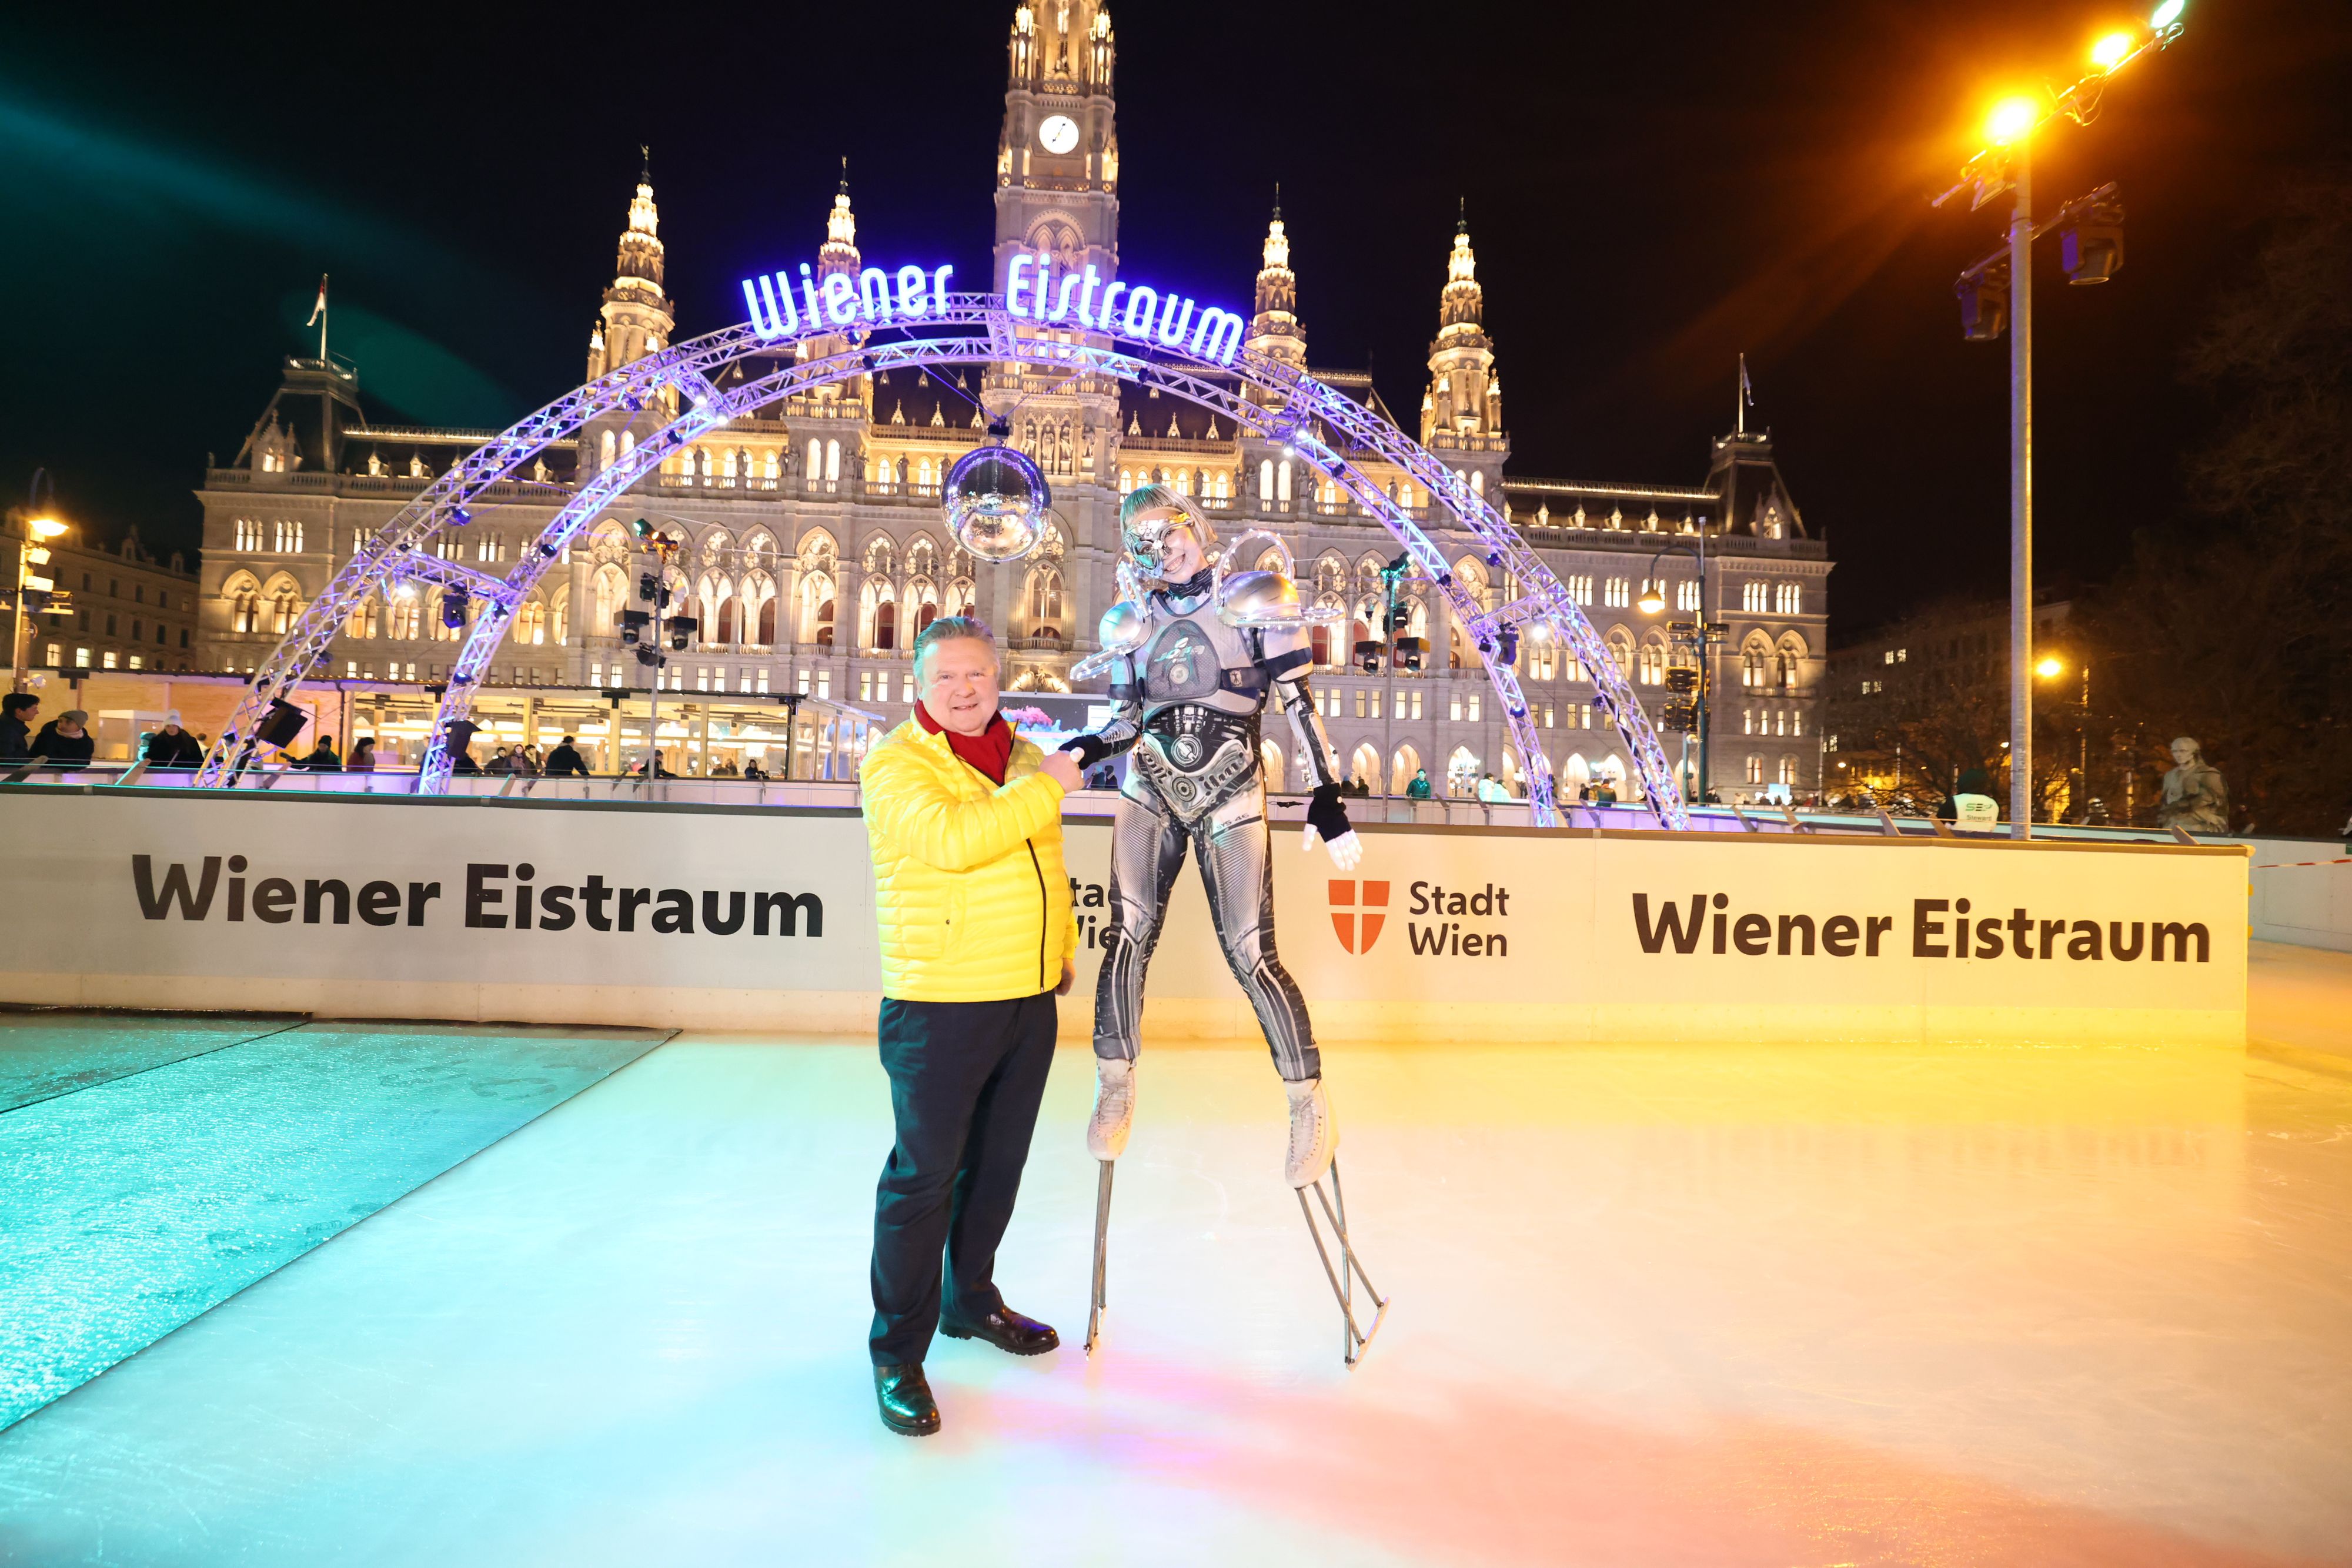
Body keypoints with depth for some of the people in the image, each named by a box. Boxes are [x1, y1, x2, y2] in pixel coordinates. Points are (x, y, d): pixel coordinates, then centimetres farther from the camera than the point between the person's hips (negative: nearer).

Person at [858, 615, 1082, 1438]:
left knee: (997, 1163, 18)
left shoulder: (1023, 757, 12)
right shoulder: (897, 764, -10)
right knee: (923, 1176, -2)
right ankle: (897, 1354, 12)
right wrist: (1045, 787, -21)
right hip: (938, 1005, -7)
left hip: (1029, 999, 7)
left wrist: (1063, 946, 25)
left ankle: (971, 1300, 38)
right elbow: (953, 841, -28)